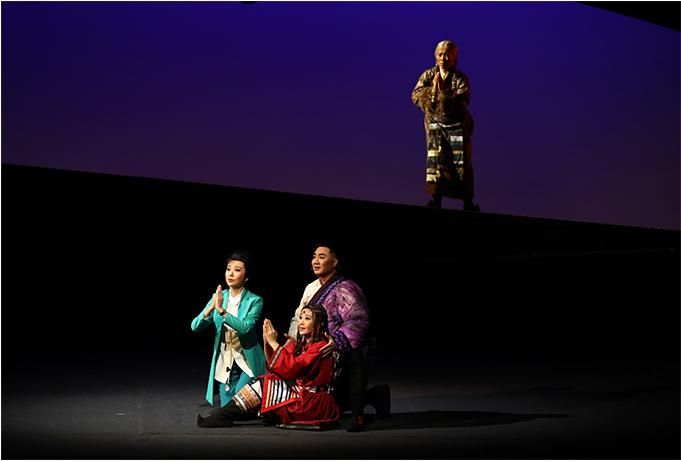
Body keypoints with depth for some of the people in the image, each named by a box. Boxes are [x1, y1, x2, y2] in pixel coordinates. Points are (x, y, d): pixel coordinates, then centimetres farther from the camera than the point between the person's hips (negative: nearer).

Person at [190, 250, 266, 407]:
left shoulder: (254, 301, -9)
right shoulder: (218, 297, 2)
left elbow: (245, 327, -25)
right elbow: (195, 326, -7)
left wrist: (222, 310, -33)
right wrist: (210, 309, -24)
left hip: (248, 363, -4)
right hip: (224, 364, 4)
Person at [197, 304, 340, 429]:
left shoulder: (320, 347, -12)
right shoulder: (300, 344, 16)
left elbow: (292, 367, -22)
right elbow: (273, 365, 10)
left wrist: (273, 343, -15)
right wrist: (267, 342, -4)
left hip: (316, 403, -8)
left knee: (263, 385, -14)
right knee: (264, 383, -5)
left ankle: (223, 417, -13)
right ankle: (221, 417, -10)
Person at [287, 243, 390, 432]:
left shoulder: (344, 288, -13)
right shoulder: (311, 288, 14)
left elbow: (358, 320, -23)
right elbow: (298, 318, 21)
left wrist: (338, 342, -32)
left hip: (348, 355, -8)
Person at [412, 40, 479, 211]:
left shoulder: (461, 78, -4)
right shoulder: (428, 75, 4)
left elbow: (462, 102, -18)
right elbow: (415, 96, -6)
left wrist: (444, 91, -25)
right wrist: (433, 89, -19)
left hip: (457, 125, -1)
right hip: (435, 124, 1)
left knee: (461, 163, -1)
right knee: (435, 159, -11)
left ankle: (468, 202, 4)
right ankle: (436, 199, -11)